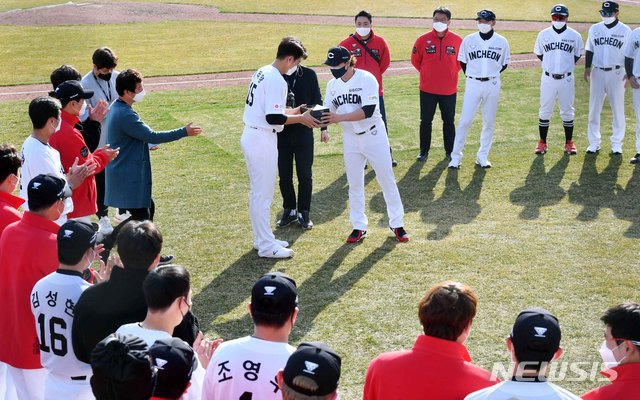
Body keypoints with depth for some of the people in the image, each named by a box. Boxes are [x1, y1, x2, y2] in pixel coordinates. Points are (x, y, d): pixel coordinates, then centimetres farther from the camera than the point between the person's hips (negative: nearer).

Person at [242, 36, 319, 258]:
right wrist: (301, 118, -13)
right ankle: (266, 246, 7)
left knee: (258, 191, 17)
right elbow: (273, 118, -25)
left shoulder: (262, 72, 11)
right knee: (263, 193, -2)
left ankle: (262, 238, 29)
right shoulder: (277, 80, -19)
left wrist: (291, 112, 15)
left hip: (250, 136, 10)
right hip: (263, 140, -10)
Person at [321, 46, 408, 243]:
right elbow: (328, 111, 1)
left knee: (387, 179, 4)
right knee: (354, 184, 9)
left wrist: (340, 117, -34)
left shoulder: (366, 79, -18)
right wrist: (319, 116, -22)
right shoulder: (332, 85, 0)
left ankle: (396, 224, 16)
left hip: (373, 135, -5)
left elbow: (368, 111, -27)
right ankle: (359, 227, 20)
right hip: (350, 138, 5)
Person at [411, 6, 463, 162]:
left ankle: (450, 151, 21)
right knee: (425, 121, 6)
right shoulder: (423, 40, -6)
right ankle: (424, 151, 17)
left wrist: (451, 72, 8)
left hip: (449, 90, 0)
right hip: (427, 90, 0)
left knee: (449, 121, 9)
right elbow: (415, 60, 8)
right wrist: (427, 73, 10)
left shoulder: (457, 40, -5)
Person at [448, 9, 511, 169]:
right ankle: (456, 156, 4)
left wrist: (492, 76, 4)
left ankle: (483, 157, 17)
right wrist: (470, 75, 4)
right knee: (465, 120, -4)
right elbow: (462, 61, 10)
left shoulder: (501, 42, 0)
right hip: (472, 84, -1)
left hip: (492, 85, 1)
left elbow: (505, 63, 11)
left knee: (489, 122, 7)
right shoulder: (468, 40, -1)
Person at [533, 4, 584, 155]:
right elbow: (539, 54, 12)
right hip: (548, 79, 0)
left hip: (567, 79, 0)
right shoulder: (543, 34, 0)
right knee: (545, 111, 5)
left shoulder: (575, 36, -1)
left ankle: (569, 143, 17)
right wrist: (550, 64, 5)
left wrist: (567, 65, 0)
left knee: (567, 112, 6)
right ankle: (542, 143, 15)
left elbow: (578, 55, 11)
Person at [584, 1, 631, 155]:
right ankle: (594, 142, 12)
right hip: (597, 72, 2)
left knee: (618, 109, 3)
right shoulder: (594, 29, 6)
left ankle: (617, 143, 12)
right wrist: (587, 68, -2)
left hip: (616, 73, -2)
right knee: (594, 108, 3)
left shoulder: (625, 31, -2)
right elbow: (590, 50, 11)